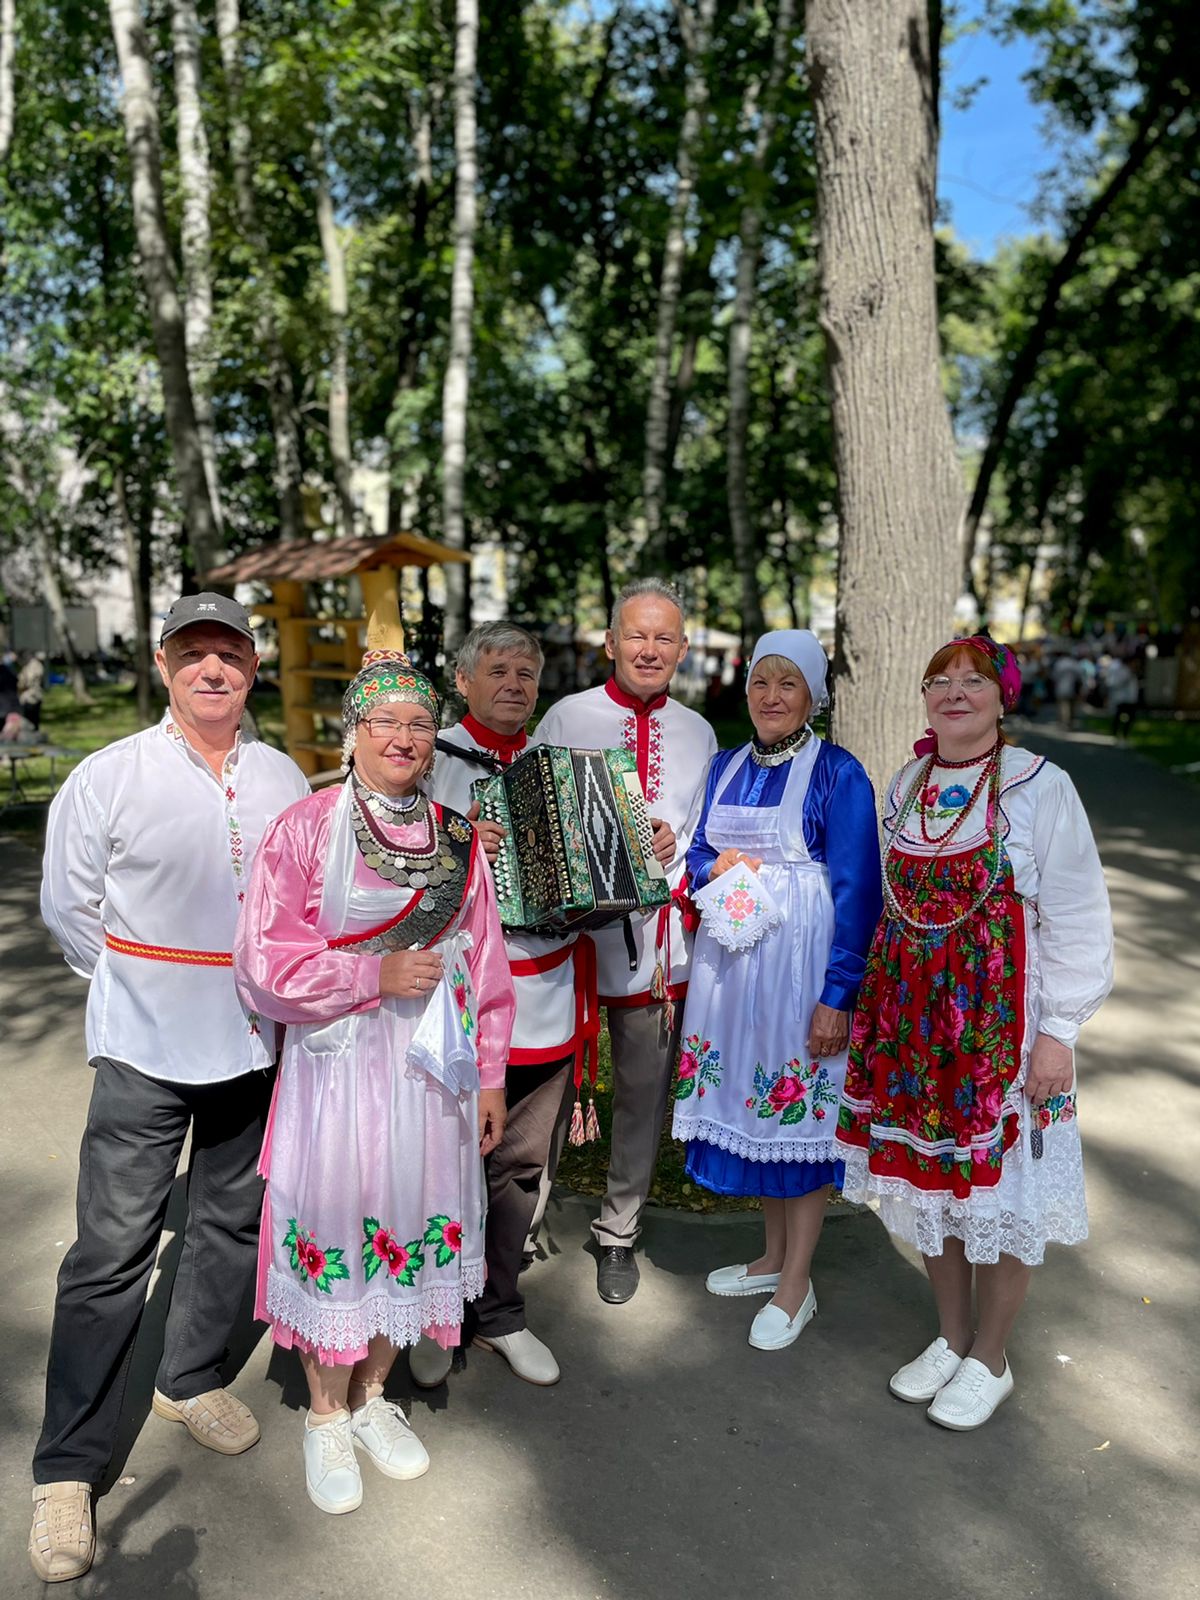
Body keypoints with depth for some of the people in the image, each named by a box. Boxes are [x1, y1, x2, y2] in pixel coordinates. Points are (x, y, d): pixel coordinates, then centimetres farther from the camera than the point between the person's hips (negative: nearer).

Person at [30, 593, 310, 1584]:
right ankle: (67, 1470, 16)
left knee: (232, 1221, 17)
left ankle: (191, 1379, 40)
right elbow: (69, 908, 1)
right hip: (145, 1052, -4)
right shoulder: (108, 778, -7)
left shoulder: (285, 780, 3)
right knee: (113, 1250, 0)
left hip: (257, 1046, 4)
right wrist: (144, 988, 5)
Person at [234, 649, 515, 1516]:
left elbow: (484, 963, 8)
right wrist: (377, 974, -17)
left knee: (413, 1221, 14)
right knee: (332, 1225, 7)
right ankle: (326, 1415, 33)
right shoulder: (304, 829, -8)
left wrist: (489, 1074, 9)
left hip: (432, 1070, 4)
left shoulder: (457, 837, 3)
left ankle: (373, 1395, 39)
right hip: (336, 1066, -3)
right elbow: (264, 964, -11)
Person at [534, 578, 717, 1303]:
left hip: (660, 932, 3)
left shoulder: (697, 733, 13)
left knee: (645, 1087, 10)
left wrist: (675, 847, -8)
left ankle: (620, 1231, 29)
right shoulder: (567, 718, 1)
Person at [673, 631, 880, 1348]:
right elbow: (697, 852, 15)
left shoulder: (839, 774, -9)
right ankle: (775, 1254, 34)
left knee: (801, 1107, 3)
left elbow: (857, 892, -12)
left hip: (802, 960, -6)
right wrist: (718, 866, -9)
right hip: (731, 954, 6)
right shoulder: (727, 766, 9)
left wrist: (838, 995, -16)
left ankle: (796, 1287, 19)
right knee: (753, 1099, 14)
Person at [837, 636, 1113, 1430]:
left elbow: (1076, 920, -9)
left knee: (1002, 1183, 8)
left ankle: (991, 1358, 28)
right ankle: (951, 1337, 35)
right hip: (911, 1009, 5)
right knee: (930, 1177, 13)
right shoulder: (905, 786, 7)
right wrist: (882, 999, 11)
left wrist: (1057, 1030, -12)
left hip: (1002, 1016, -4)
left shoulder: (1040, 786, -9)